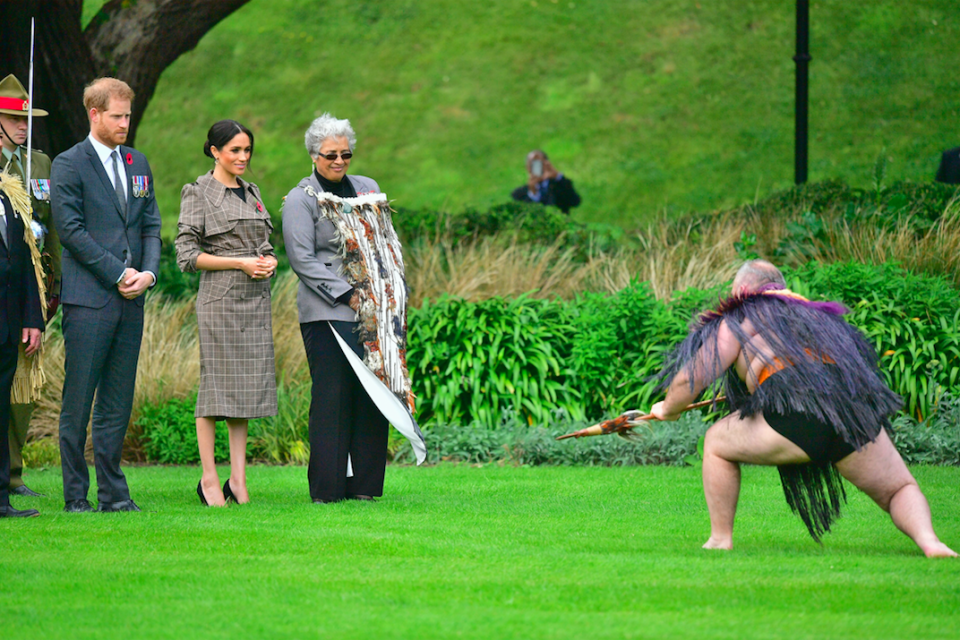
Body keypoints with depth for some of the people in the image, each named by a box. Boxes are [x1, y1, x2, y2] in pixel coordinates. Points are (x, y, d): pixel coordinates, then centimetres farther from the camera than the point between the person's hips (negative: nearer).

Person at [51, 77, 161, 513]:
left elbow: (151, 226, 16)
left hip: (131, 299, 6)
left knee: (118, 403, 7)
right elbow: (71, 230, -9)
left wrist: (148, 272, -2)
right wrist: (119, 273, -12)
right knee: (78, 404, -3)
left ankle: (113, 493, 11)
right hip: (88, 300, -6)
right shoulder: (68, 165, -3)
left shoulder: (138, 163, 16)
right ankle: (75, 496, 2)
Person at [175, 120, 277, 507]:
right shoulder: (198, 193, -4)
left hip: (255, 299, 6)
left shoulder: (251, 191, 16)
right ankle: (208, 478, 0)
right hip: (220, 297, -6)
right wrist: (240, 262, -13)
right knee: (216, 384, -5)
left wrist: (269, 262, 0)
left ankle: (238, 476, 7)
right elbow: (187, 255, -9)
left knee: (248, 385, 4)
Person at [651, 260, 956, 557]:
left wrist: (668, 408, 32)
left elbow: (690, 380, 10)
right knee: (900, 490, 21)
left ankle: (720, 541, 20)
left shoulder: (741, 319, 15)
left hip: (796, 415, -4)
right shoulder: (817, 314, 32)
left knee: (716, 443, 21)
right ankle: (928, 540, -7)